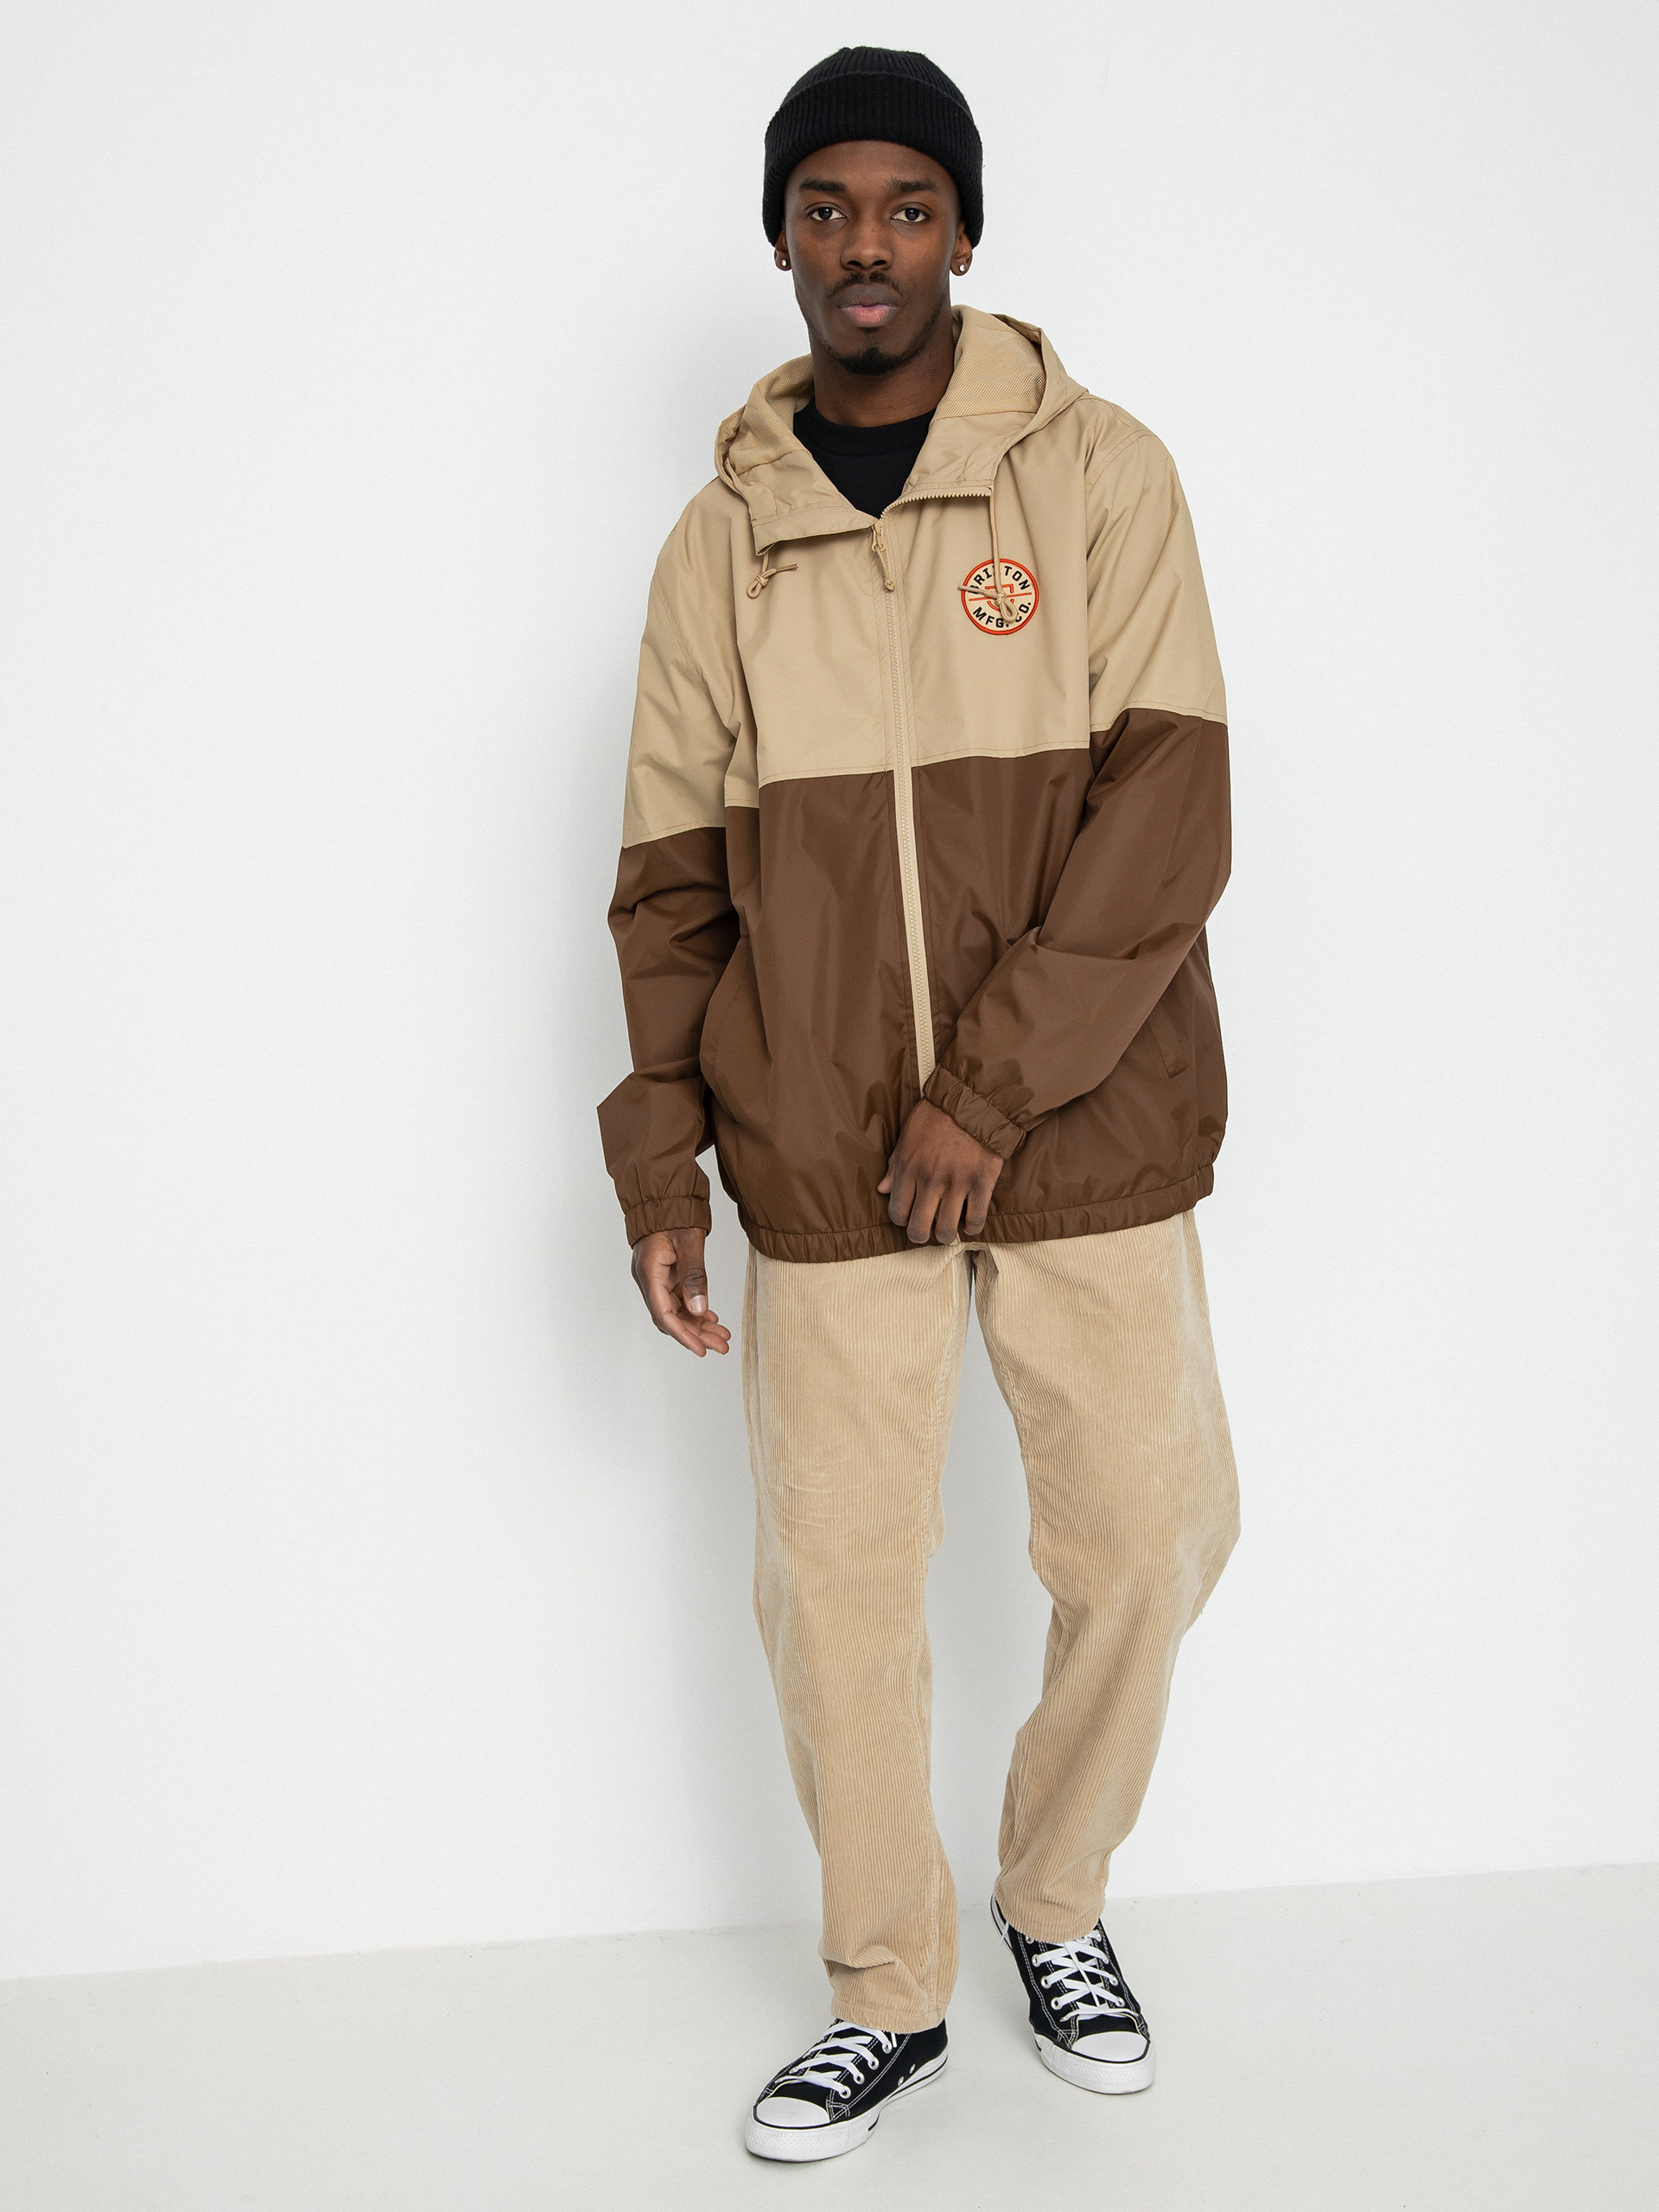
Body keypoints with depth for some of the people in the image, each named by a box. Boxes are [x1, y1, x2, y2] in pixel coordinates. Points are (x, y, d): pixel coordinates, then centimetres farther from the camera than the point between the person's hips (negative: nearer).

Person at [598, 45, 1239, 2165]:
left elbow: (1168, 810, -9)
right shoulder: (723, 538, 7)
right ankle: (890, 2000, 26)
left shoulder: (1100, 475, -1)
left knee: (1146, 1539, 6)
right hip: (823, 1165, 1)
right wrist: (661, 1160, 3)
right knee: (833, 1584, 4)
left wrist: (996, 1085, -16)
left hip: (1085, 1137, -1)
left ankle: (1057, 1903, 34)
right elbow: (673, 874, 9)